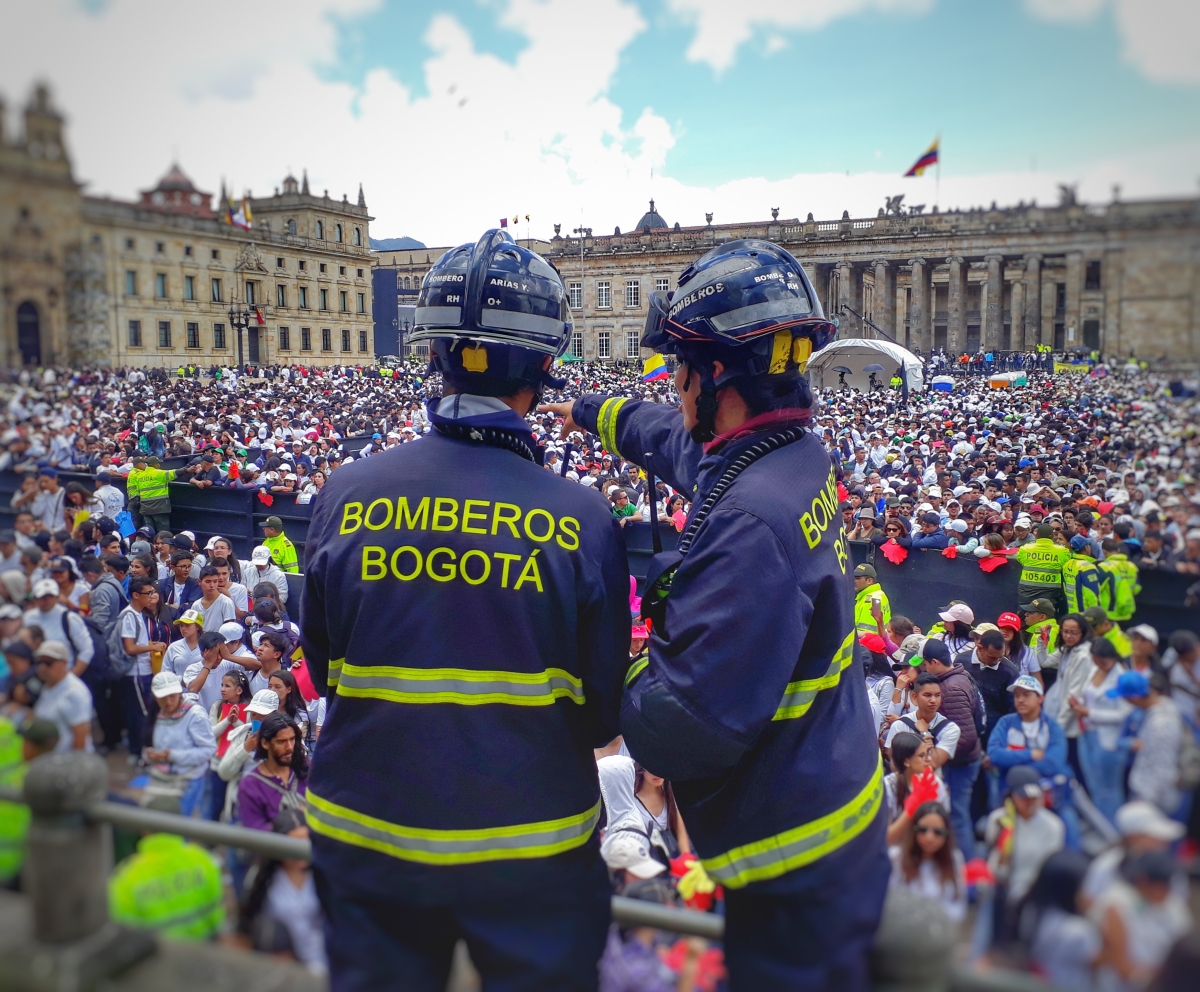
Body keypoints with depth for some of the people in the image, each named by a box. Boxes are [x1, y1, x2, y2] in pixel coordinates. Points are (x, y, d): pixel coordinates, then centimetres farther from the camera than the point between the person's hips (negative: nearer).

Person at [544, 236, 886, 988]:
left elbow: (697, 725, -32)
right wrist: (591, 412, 35)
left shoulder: (749, 522, -32)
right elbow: (676, 435, 19)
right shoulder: (797, 455, -2)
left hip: (796, 861, -9)